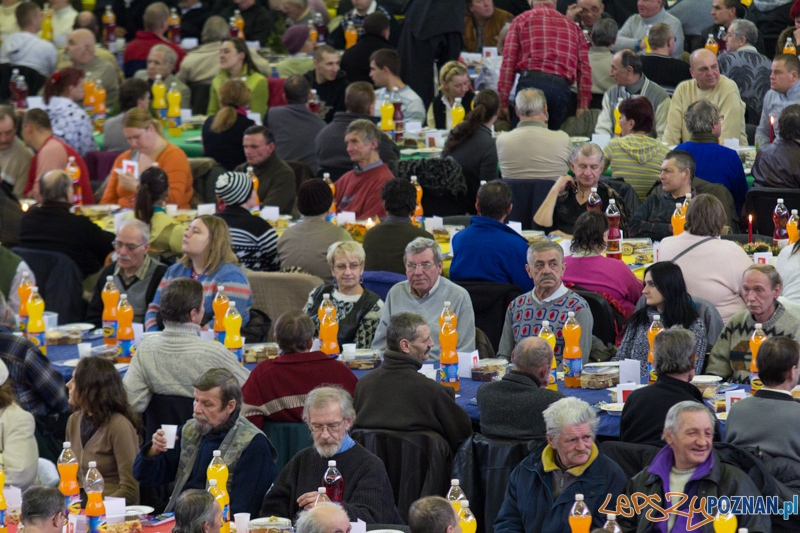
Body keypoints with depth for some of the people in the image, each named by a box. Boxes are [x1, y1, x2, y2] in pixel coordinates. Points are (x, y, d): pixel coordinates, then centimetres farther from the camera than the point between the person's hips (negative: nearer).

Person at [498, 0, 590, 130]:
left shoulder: (521, 20, 15)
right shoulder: (573, 26, 22)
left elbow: (508, 62, 6)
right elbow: (584, 68, 12)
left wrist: (503, 102, 4)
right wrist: (583, 105, 10)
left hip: (531, 82, -2)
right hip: (561, 88, 2)